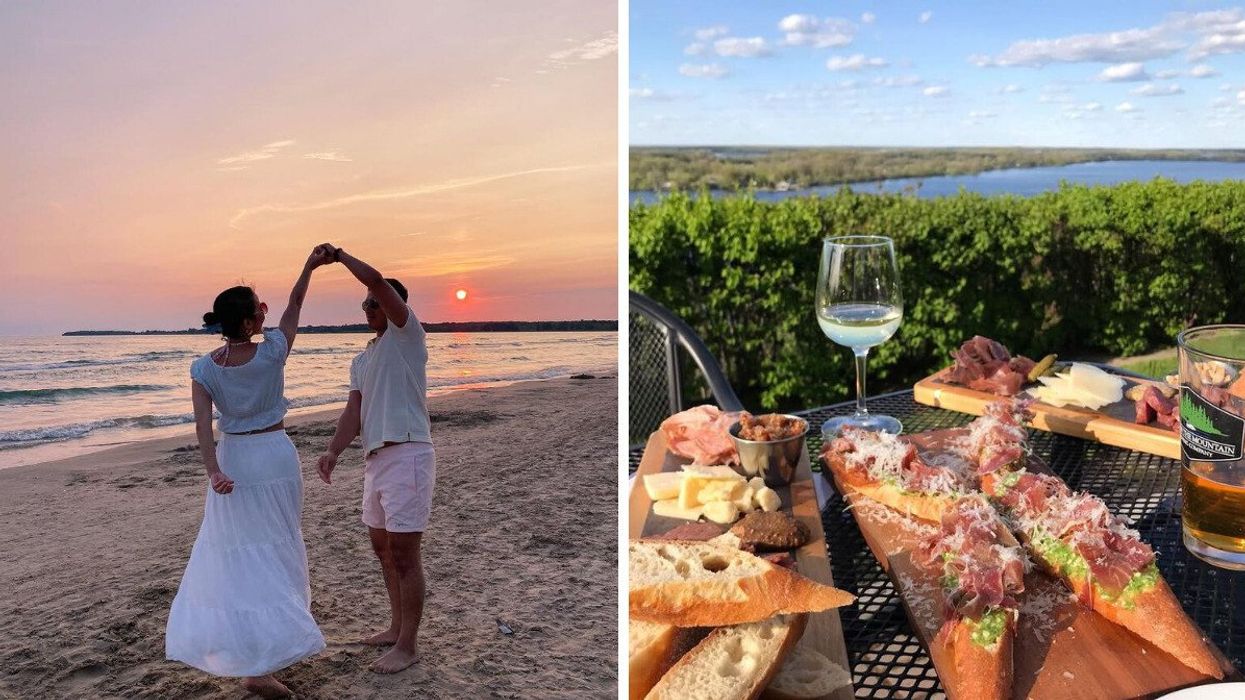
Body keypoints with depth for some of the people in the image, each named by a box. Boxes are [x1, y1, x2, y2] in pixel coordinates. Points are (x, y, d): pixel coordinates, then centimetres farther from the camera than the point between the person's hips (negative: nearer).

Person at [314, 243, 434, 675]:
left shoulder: (408, 334, -4)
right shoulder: (362, 360, 18)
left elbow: (376, 280, -16)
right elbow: (354, 411, 7)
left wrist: (338, 254, -3)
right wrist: (333, 451, -8)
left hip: (408, 456, -9)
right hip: (376, 458, 9)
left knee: (404, 554, -5)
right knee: (382, 548, 17)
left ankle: (407, 646, 5)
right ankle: (397, 627, 32)